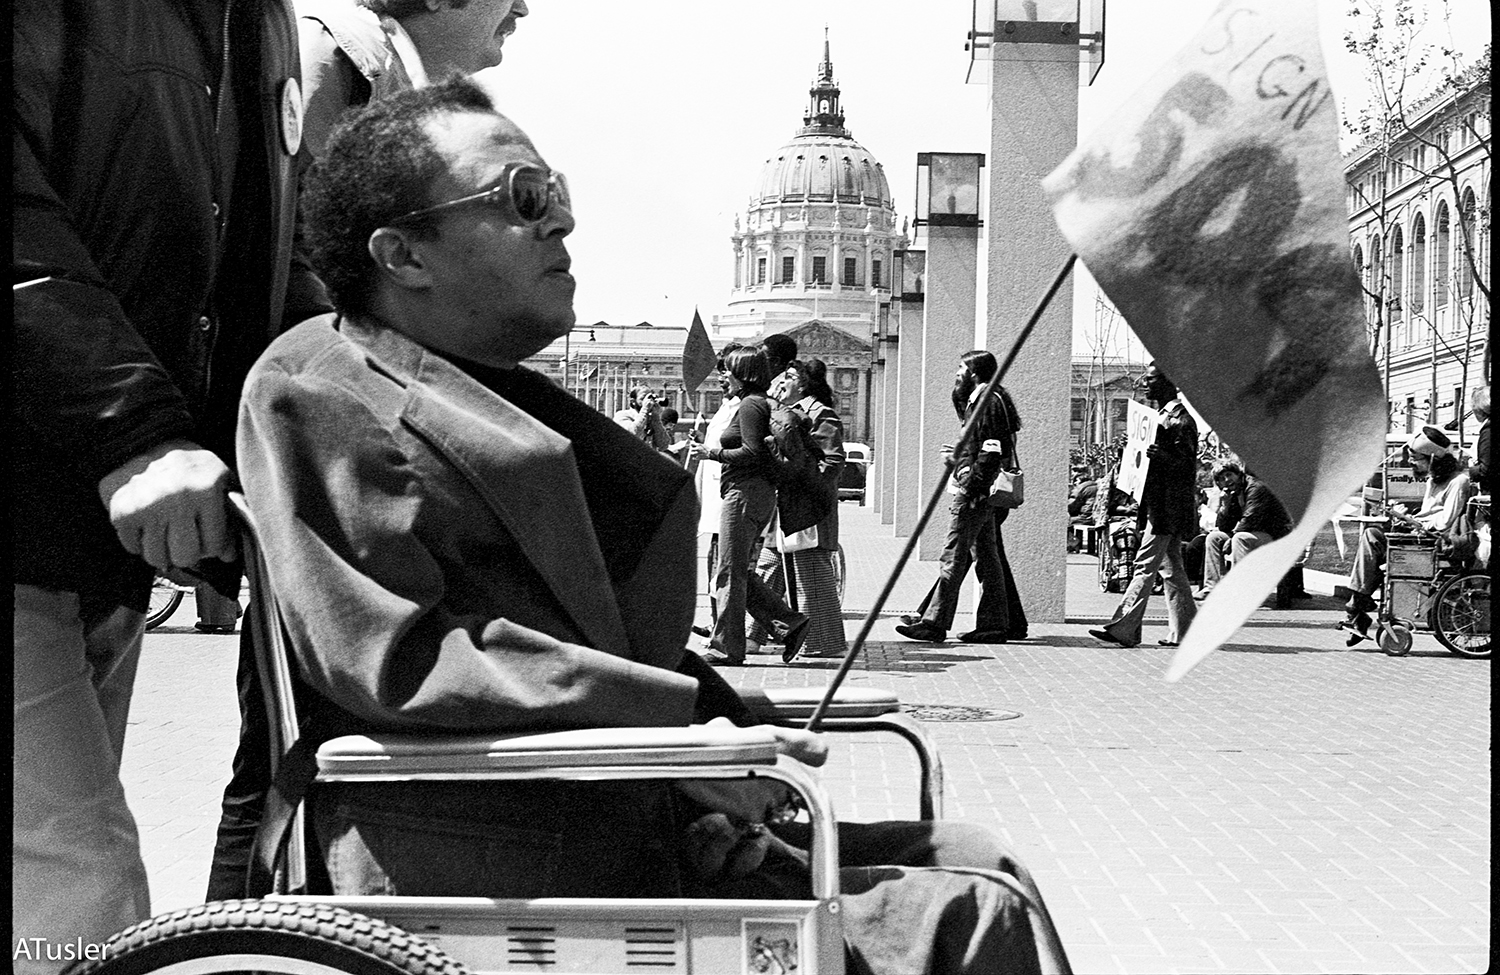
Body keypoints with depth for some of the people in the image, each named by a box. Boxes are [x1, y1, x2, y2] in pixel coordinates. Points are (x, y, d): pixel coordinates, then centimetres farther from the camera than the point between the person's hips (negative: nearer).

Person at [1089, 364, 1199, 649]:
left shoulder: (1180, 418, -11)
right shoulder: (1161, 415, 18)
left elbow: (1188, 463, -17)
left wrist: (1163, 456, -33)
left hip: (1167, 505, -10)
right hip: (1159, 503, 10)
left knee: (1146, 565, -12)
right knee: (1170, 567, 11)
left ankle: (1123, 630, -14)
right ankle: (1183, 631, 15)